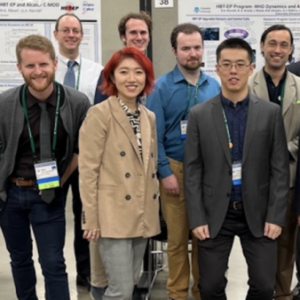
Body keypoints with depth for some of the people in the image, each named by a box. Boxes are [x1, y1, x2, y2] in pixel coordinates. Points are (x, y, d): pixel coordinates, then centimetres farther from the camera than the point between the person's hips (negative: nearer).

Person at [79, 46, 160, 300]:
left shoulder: (149, 117, 11)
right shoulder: (99, 114, -8)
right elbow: (87, 170, -10)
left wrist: (152, 209, 14)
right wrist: (92, 218, -12)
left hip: (143, 215, 7)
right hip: (114, 215, -6)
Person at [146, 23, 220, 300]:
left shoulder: (214, 86, 5)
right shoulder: (161, 87, -5)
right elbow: (154, 135, -8)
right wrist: (166, 173, -12)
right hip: (176, 169, -3)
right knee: (177, 237, 7)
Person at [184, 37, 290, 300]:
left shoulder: (271, 112, 0)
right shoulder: (199, 115, -1)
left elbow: (280, 169, 0)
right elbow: (192, 171, -1)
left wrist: (275, 216, -6)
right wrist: (197, 218, -6)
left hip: (258, 213, 1)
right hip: (214, 214, 0)